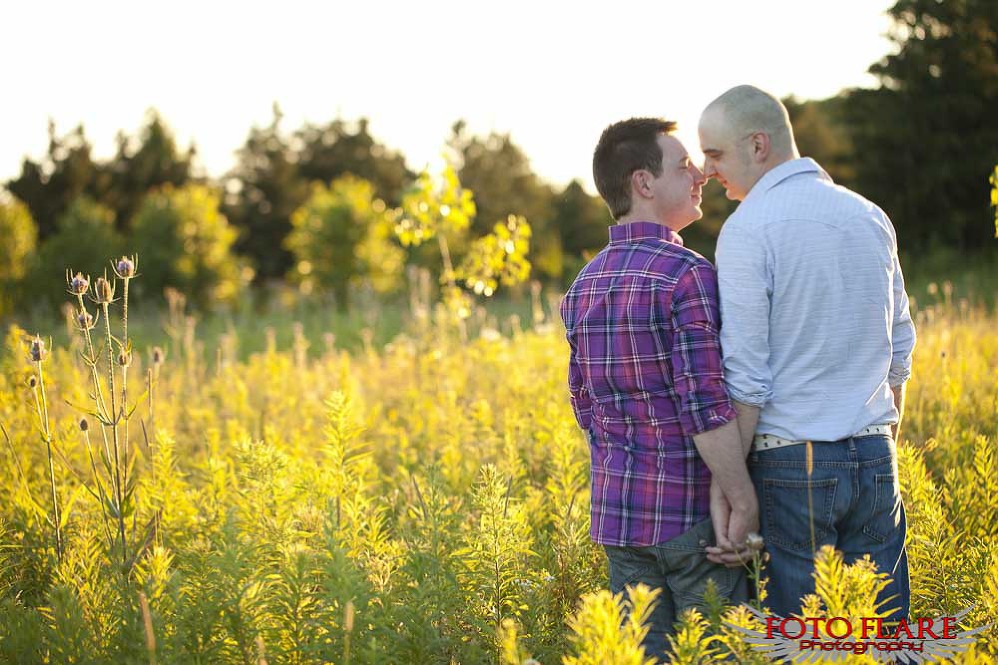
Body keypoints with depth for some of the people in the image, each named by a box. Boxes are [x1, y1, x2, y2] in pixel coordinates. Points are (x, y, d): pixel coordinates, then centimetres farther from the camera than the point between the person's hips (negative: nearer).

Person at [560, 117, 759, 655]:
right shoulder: (687, 275, -14)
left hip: (616, 512, 7)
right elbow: (706, 409, -20)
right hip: (691, 512, -7)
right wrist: (744, 502, -15)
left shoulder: (583, 285, 10)